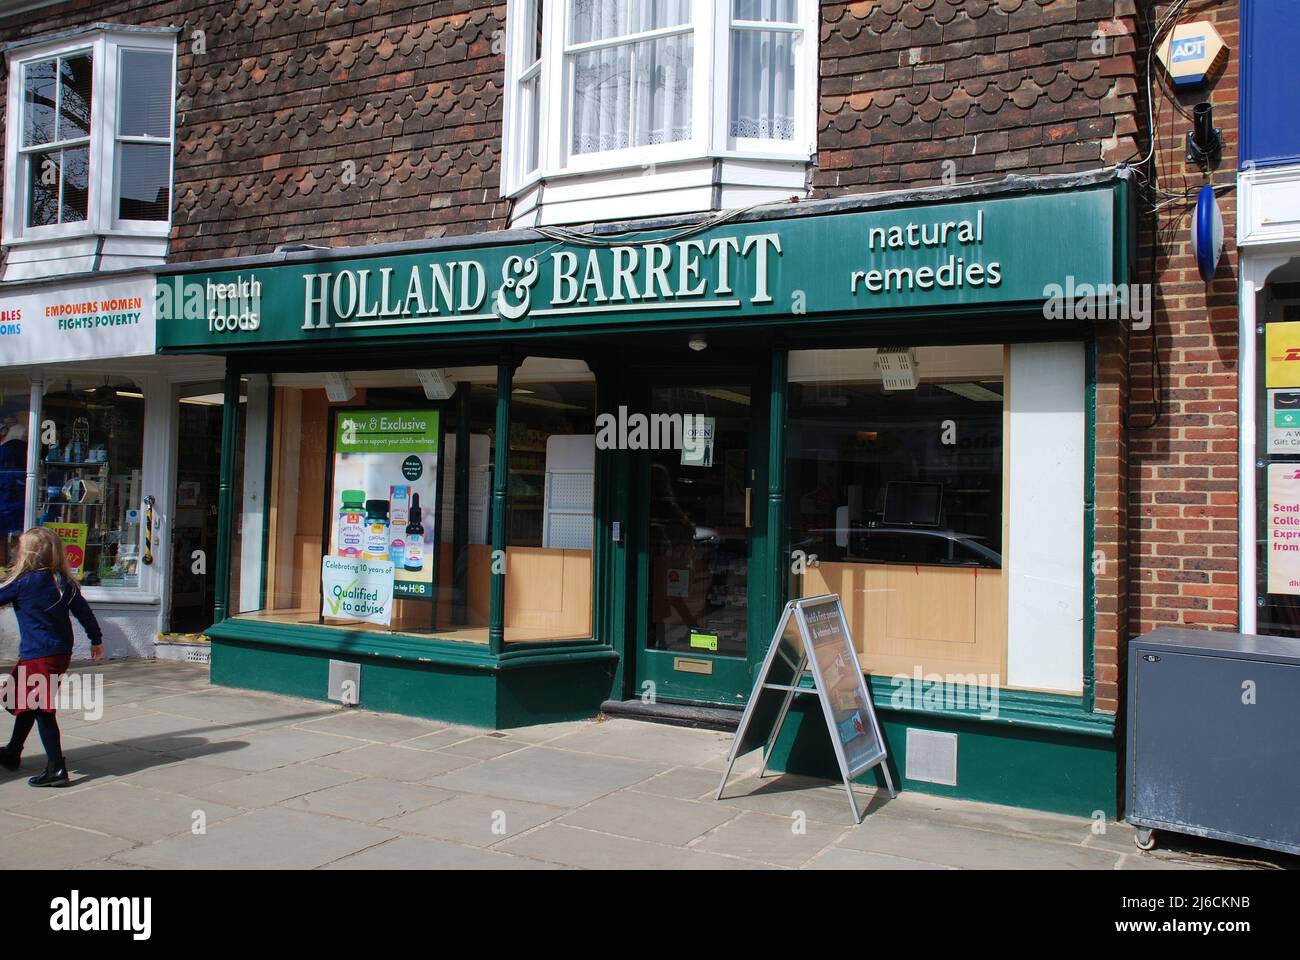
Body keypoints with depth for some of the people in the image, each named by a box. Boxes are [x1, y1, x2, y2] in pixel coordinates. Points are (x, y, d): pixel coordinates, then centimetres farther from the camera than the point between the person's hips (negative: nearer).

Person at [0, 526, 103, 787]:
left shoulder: (23, 582, -12)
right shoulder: (65, 581, 4)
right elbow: (84, 612, 9)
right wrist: (97, 640, 19)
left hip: (38, 657, -8)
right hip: (62, 653, 8)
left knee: (41, 710, -7)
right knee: (28, 703, 23)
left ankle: (56, 769, -11)